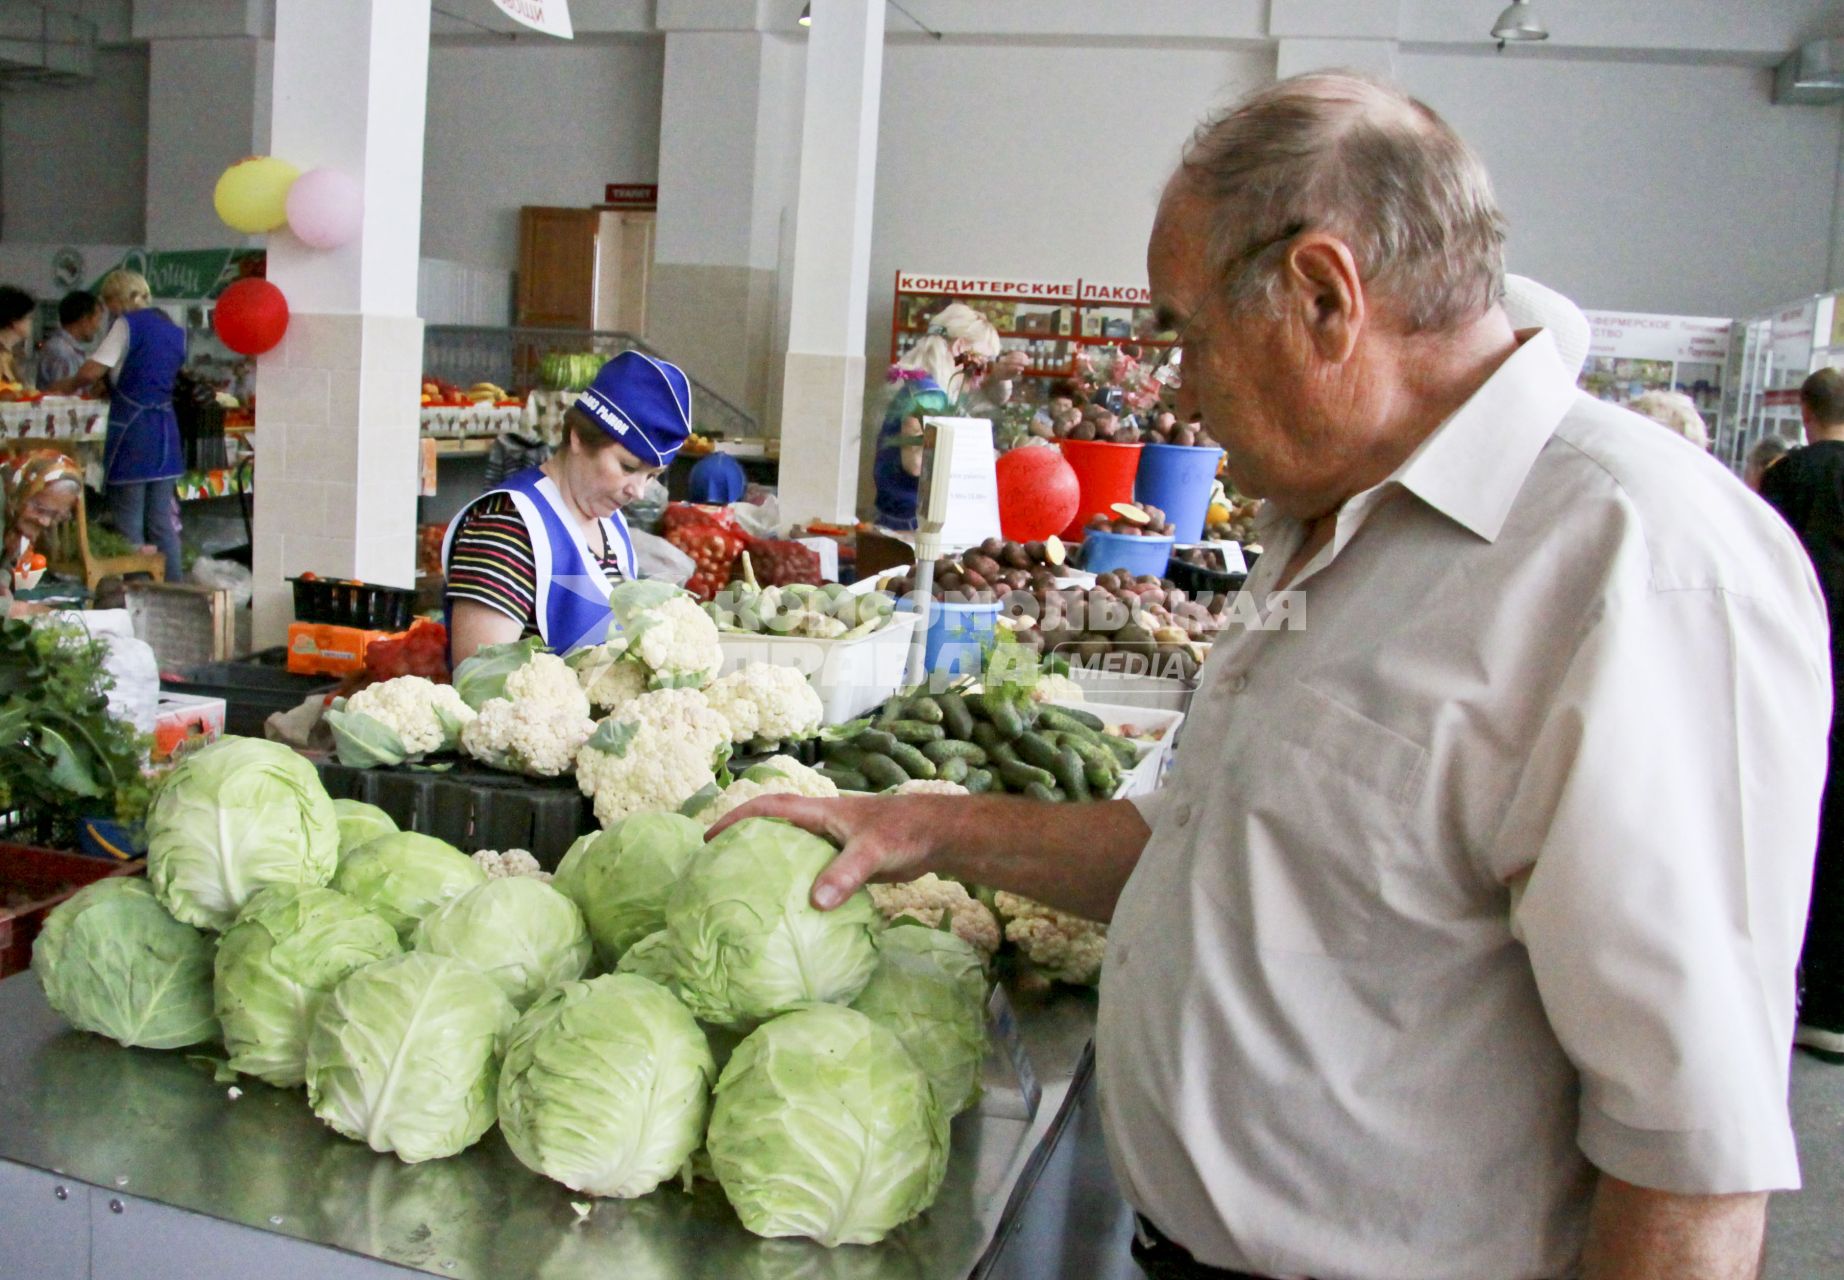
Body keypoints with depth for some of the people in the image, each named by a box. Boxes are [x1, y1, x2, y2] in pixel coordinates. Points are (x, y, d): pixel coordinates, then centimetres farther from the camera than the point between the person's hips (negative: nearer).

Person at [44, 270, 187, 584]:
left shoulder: (128, 324, -6)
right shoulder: (175, 331, 14)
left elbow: (90, 373, -12)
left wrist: (68, 386, 7)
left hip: (131, 429, -6)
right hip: (166, 431, 6)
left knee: (129, 524, 0)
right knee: (163, 522, 10)